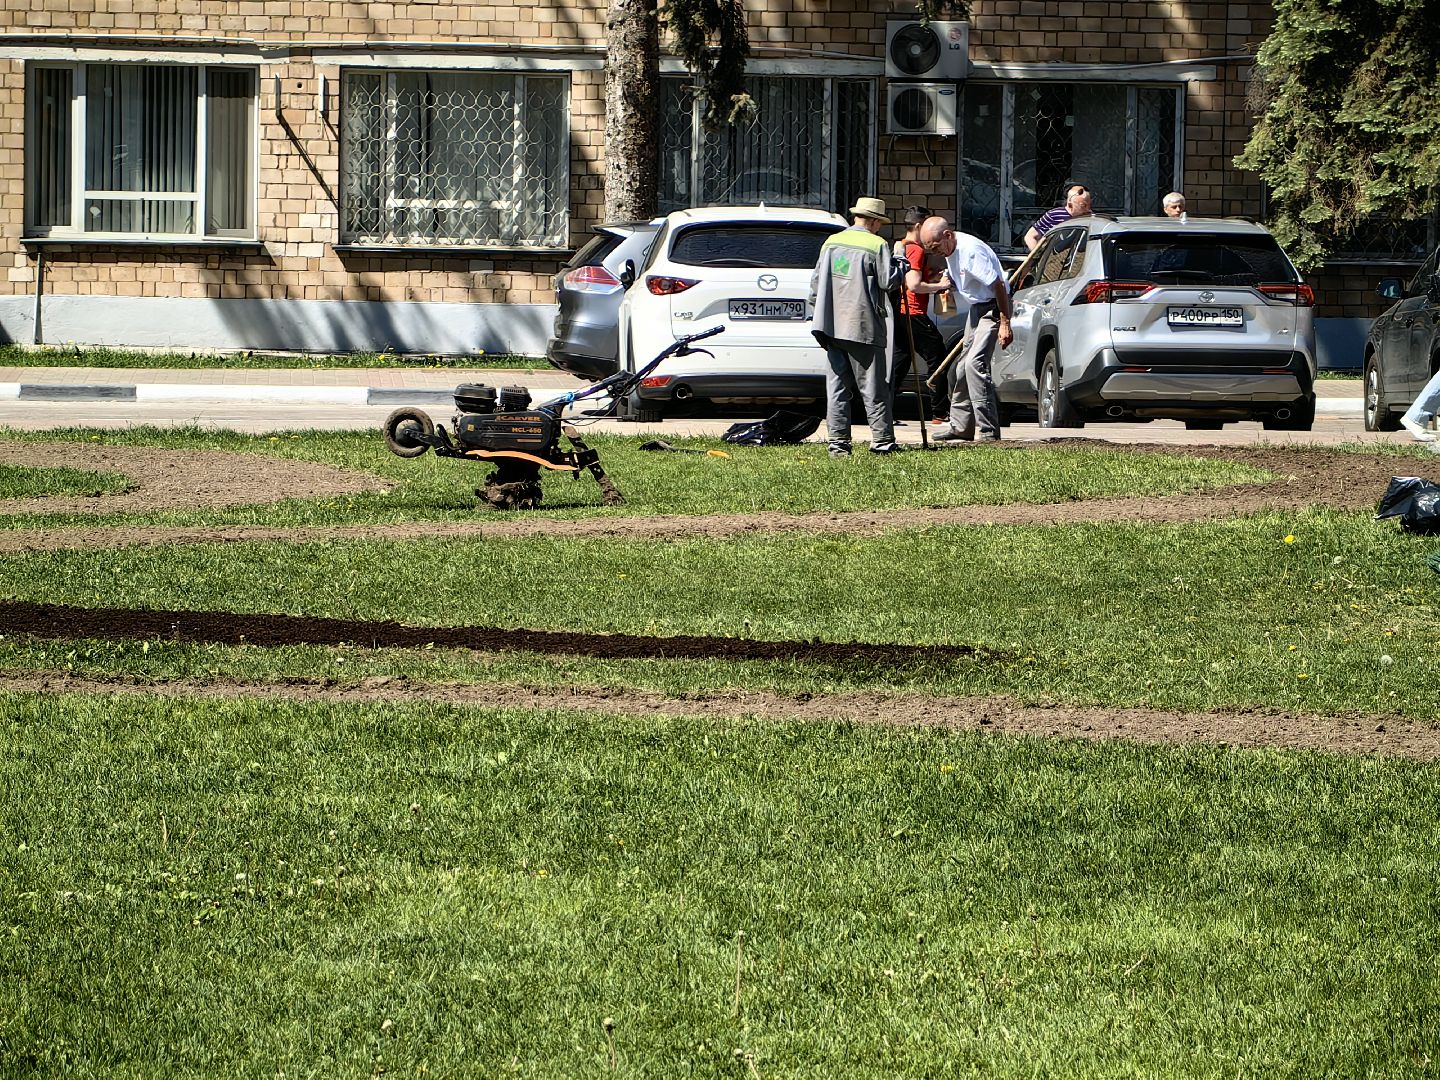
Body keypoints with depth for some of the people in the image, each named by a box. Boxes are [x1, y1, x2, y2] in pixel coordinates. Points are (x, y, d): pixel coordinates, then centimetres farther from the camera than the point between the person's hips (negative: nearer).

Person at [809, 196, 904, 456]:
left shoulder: (832, 242, 11)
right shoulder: (877, 245, -7)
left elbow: (816, 281, 13)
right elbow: (888, 282, -9)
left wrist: (819, 312, 21)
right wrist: (899, 261, 8)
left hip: (833, 325, 5)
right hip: (863, 327, -5)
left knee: (837, 388, 6)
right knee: (873, 389, 1)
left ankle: (838, 443, 3)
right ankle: (882, 442, 3)